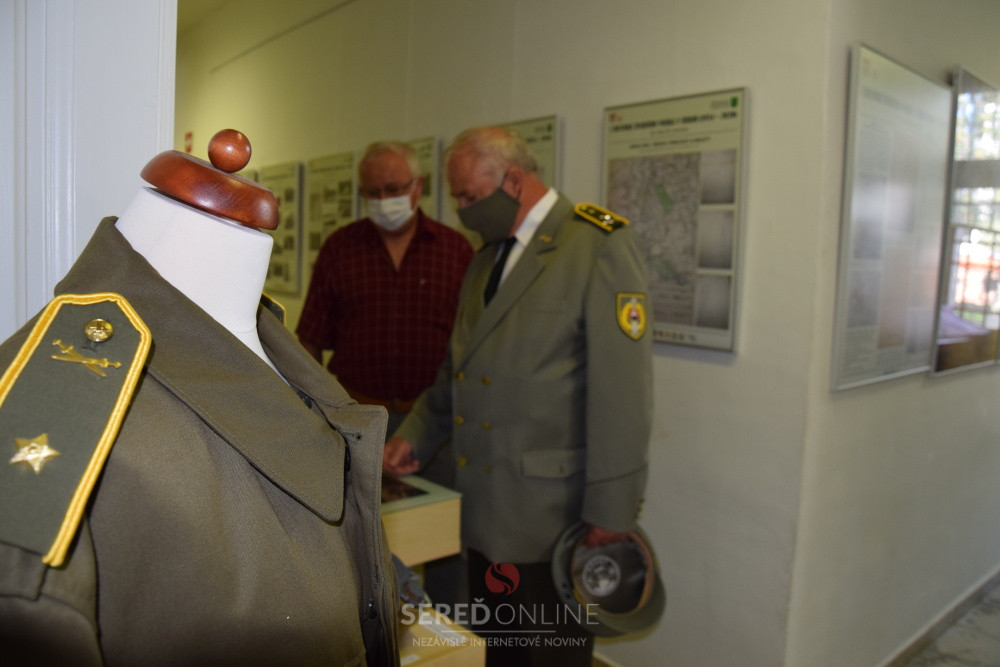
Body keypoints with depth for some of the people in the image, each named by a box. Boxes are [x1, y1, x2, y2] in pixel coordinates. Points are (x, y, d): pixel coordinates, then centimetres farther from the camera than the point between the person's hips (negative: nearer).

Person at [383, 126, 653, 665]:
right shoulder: (488, 256, 13)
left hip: (549, 515, -7)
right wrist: (416, 436, 12)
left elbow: (622, 389, -17)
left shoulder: (599, 246, -13)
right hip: (484, 506, 7)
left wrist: (611, 509, -16)